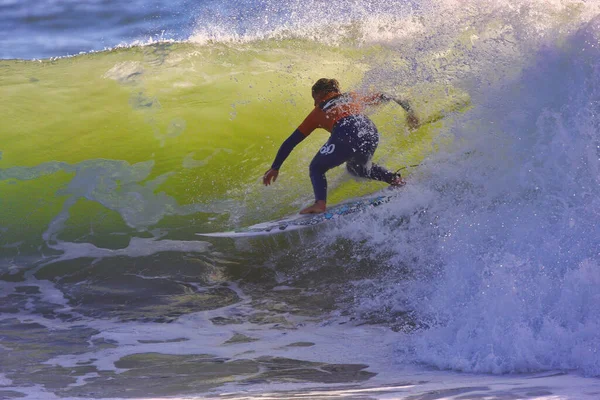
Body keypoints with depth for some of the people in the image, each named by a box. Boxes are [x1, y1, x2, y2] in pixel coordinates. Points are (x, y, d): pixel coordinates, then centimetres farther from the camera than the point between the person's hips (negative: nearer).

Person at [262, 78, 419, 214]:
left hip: (346, 133, -4)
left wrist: (275, 167, 31)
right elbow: (381, 98, 41)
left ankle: (320, 203, -9)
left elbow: (291, 141, 28)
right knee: (356, 167, 34)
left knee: (316, 168, 16)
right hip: (371, 132, 4)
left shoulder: (318, 111, 28)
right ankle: (394, 178, 19)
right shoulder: (353, 97, 35)